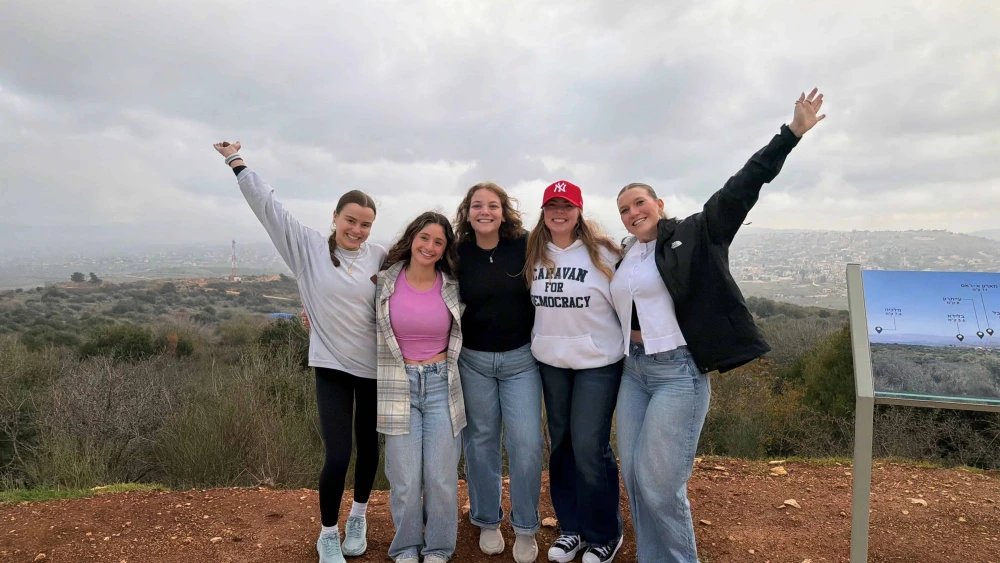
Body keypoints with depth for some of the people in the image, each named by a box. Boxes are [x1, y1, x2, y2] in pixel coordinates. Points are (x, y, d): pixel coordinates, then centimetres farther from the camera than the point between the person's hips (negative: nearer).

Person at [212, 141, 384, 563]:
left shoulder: (381, 257, -3)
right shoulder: (308, 248, -4)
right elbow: (268, 207, -3)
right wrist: (237, 162, 1)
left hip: (375, 367, 2)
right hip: (331, 367, -1)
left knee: (368, 447, 15)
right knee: (337, 457, -5)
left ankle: (359, 516, 42)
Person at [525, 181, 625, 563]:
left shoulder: (601, 252, -10)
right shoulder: (534, 254, 3)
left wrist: (631, 347, -5)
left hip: (598, 361, -5)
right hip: (550, 361, 5)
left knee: (589, 447, -2)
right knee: (560, 443, 13)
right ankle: (571, 527, 31)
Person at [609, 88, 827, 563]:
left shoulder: (693, 235, -3)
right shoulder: (625, 258, 13)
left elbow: (740, 190, -10)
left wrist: (791, 133, -14)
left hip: (678, 371, -6)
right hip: (633, 371, 7)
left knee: (659, 483, -6)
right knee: (633, 476, 11)